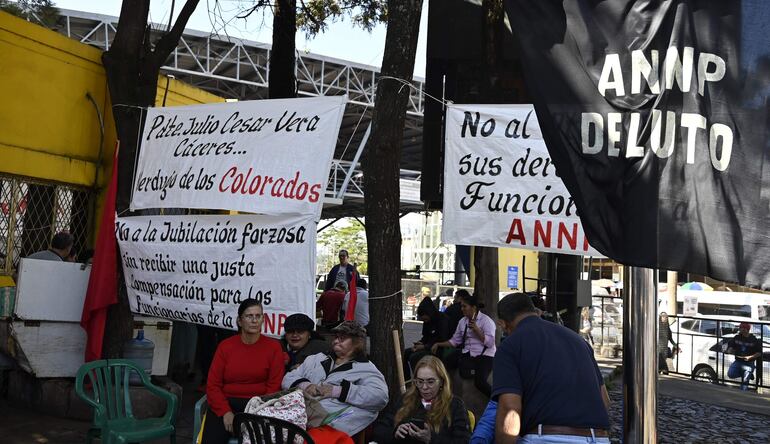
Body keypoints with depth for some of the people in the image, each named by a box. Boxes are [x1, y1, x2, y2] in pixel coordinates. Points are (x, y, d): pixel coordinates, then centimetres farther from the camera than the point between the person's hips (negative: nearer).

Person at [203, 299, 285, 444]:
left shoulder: (273, 347, 6)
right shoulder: (225, 346, 10)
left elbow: (273, 387, 1)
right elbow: (212, 385, 6)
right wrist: (226, 412, -10)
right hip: (226, 402, 2)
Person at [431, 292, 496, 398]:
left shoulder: (486, 320, -4)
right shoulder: (463, 321, 14)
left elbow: (490, 342, -14)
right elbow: (454, 341, 16)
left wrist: (476, 329, -20)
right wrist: (438, 344, 8)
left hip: (484, 355, -4)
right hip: (468, 354, 4)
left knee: (479, 382, -23)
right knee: (464, 373, -30)